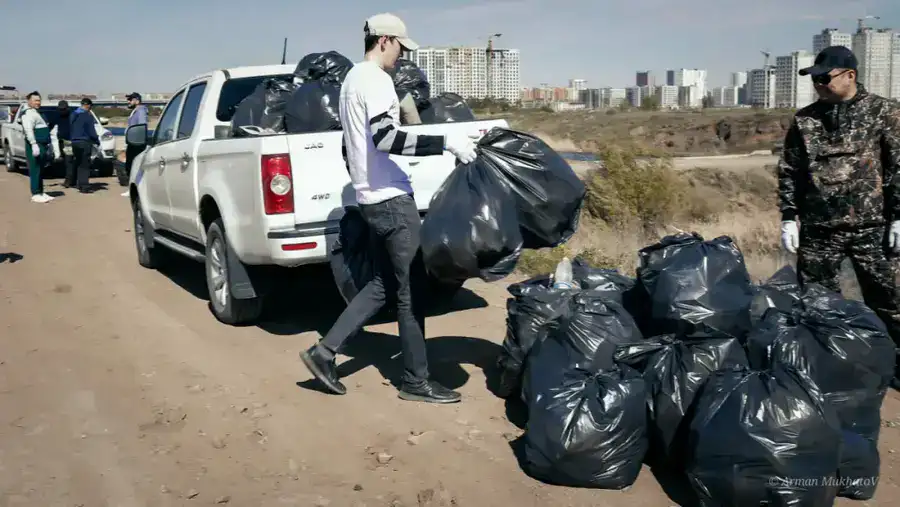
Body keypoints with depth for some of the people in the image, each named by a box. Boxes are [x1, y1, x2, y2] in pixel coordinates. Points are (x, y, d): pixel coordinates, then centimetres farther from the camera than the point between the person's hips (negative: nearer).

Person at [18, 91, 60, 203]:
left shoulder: (37, 113, 23)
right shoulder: (28, 113, -9)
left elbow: (48, 131, 28)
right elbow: (28, 130, -21)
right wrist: (34, 145, -30)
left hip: (43, 145, 10)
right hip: (35, 146, -10)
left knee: (41, 171, 13)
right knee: (35, 170, -9)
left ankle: (41, 193, 19)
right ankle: (35, 194, -8)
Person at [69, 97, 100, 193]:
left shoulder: (74, 115, 11)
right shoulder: (88, 115, -13)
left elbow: (71, 129, 16)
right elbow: (91, 131, -13)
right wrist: (97, 140, 1)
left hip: (74, 142, 7)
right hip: (85, 142, -7)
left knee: (79, 164, 15)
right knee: (85, 165, -4)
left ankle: (80, 184, 17)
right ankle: (85, 186, -5)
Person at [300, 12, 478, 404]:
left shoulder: (352, 79, 19)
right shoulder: (376, 80, -13)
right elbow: (385, 138, -28)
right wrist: (446, 142, -29)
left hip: (371, 199, 10)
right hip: (392, 199, -10)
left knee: (383, 284, 16)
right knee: (412, 290, -2)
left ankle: (324, 351, 14)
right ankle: (416, 382, 8)